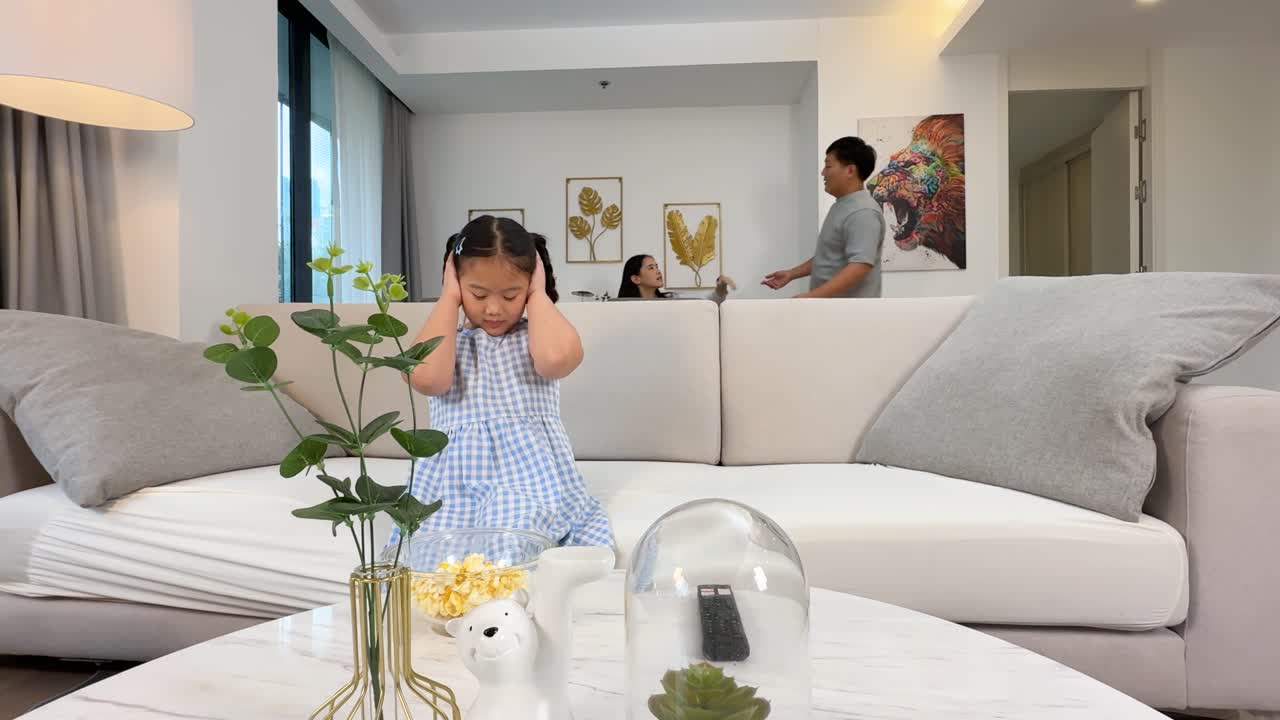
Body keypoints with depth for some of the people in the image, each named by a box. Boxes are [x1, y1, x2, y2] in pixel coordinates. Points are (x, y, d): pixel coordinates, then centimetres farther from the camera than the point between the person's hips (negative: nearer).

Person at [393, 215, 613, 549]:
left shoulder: (533, 337, 7)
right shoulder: (447, 342, 12)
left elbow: (557, 358, -20)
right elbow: (426, 378, -14)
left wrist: (539, 293, -1)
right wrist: (449, 296, 0)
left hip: (531, 480, -2)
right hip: (454, 489, 2)